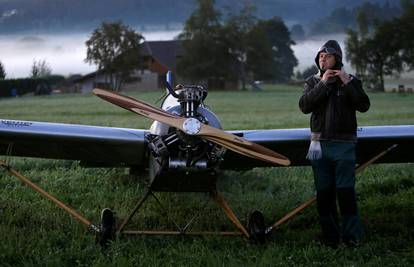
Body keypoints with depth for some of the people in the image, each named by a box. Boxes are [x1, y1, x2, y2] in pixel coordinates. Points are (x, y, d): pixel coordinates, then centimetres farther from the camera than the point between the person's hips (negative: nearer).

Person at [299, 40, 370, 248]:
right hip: (320, 144, 3)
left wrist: (347, 83, -15)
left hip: (344, 145, -2)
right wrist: (323, 84, -14)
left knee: (345, 191, -8)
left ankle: (352, 236, -1)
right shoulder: (313, 82, 9)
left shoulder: (350, 81, 4)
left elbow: (364, 106, -9)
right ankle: (330, 236, 14)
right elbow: (304, 106, -8)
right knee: (324, 193, 6)